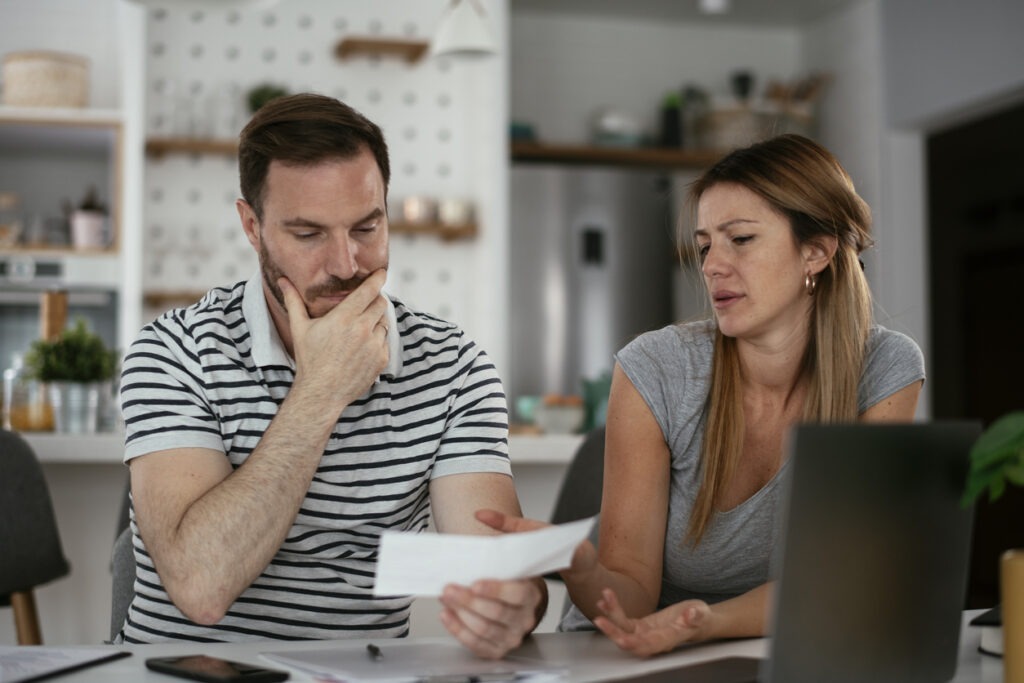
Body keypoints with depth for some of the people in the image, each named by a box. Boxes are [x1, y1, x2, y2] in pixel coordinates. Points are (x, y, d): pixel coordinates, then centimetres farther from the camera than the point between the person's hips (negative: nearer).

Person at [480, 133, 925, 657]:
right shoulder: (653, 372, -13)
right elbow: (631, 590, -13)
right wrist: (581, 570, -35)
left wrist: (713, 623, -31)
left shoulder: (885, 372, -10)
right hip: (638, 655, -2)